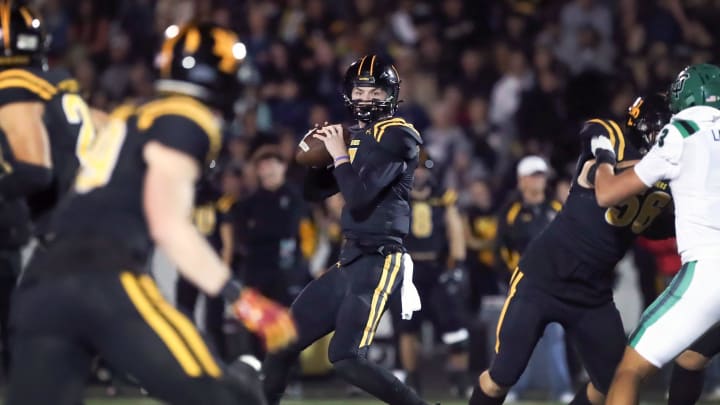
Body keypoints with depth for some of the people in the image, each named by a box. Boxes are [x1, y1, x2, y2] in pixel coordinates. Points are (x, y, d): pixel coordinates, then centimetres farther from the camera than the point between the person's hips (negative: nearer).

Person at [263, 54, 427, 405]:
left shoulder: (396, 136, -9)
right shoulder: (355, 136, 15)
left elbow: (359, 196, -19)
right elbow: (315, 191, 20)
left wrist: (339, 153, -9)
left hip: (379, 260, -9)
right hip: (350, 259, 9)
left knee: (346, 358, -22)